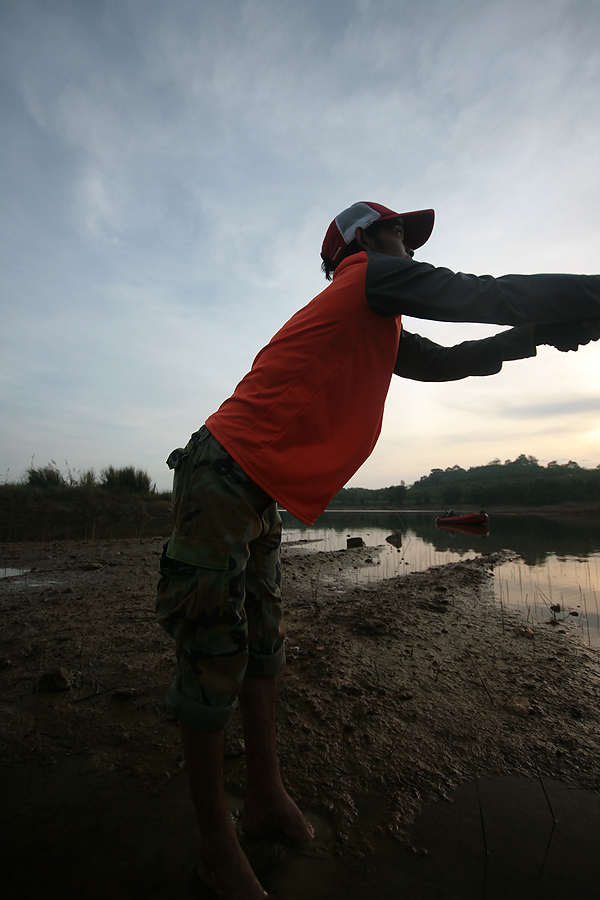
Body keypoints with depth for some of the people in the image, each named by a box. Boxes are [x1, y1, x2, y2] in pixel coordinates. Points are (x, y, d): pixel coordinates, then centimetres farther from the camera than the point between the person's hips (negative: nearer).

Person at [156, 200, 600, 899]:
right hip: (222, 478, -10)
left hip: (257, 499, 10)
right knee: (214, 662, 2)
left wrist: (544, 332, 18)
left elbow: (444, 361, 26)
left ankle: (265, 797, 34)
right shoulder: (369, 277, -4)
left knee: (262, 652, 16)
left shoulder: (375, 325, 23)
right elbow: (492, 295, -9)